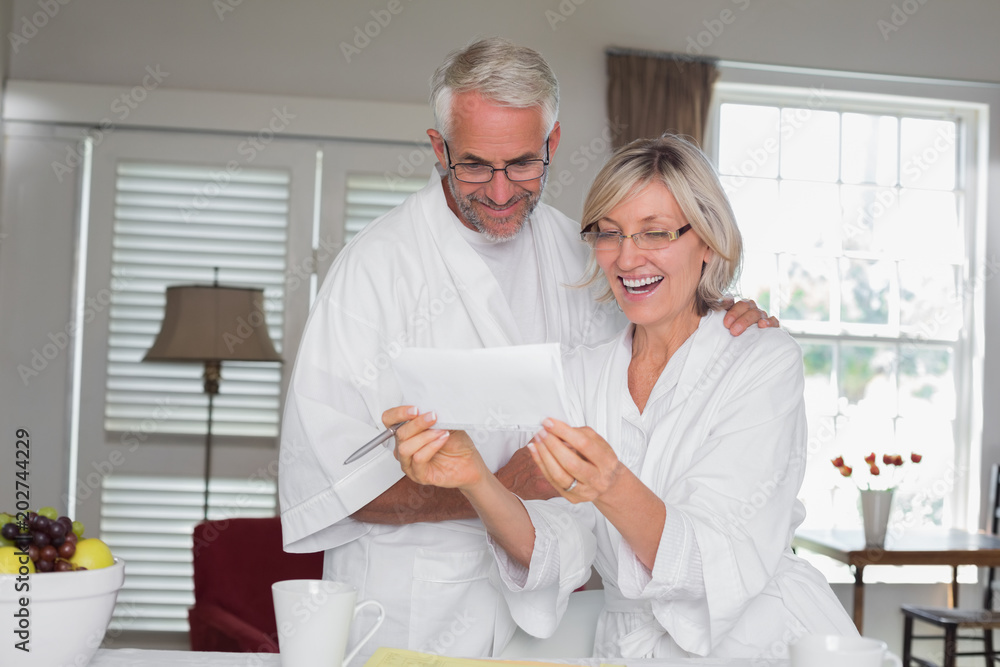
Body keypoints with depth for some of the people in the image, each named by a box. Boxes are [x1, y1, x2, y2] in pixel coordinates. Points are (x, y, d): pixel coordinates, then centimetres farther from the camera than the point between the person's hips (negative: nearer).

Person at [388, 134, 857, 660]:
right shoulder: (580, 374, 6)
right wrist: (475, 482, -23)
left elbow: (718, 564, -16)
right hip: (630, 647, 2)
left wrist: (615, 491, -33)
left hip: (760, 642, -2)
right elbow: (559, 553, -6)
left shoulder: (765, 361, -6)